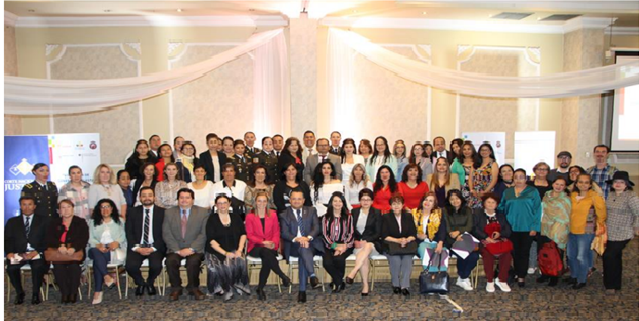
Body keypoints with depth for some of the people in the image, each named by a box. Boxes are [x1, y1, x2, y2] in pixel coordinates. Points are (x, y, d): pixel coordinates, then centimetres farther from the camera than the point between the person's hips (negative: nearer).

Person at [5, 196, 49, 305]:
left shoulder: (44, 220, 12)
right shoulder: (12, 222, 19)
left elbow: (47, 239, 1)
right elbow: (7, 239, 9)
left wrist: (37, 251, -15)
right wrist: (9, 252, -12)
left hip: (37, 254, -2)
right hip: (18, 254, 2)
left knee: (38, 267, -32)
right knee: (11, 267, -27)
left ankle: (36, 293, -9)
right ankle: (19, 293, -2)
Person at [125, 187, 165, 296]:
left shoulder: (162, 212, 5)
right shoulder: (133, 212, 10)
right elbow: (129, 232, 4)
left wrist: (153, 248, -13)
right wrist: (137, 248, -11)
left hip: (155, 247, -1)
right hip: (137, 247, 2)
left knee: (156, 266, -30)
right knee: (130, 266, -26)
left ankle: (150, 282, 9)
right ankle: (140, 283, 11)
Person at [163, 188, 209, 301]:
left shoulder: (203, 212, 4)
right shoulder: (169, 212, 9)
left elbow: (204, 234, -3)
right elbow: (166, 234, 1)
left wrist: (191, 249, -15)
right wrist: (177, 250, -13)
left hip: (195, 249, -1)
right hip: (175, 249, 2)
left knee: (193, 261, -31)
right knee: (170, 261, -29)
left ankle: (193, 288, -6)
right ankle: (176, 288, -6)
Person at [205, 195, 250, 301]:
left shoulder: (236, 217, 13)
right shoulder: (212, 219, 3)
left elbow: (243, 234, 7)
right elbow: (211, 240, -6)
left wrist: (239, 250, -10)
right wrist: (225, 253, -17)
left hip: (234, 251, 2)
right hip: (217, 252, -2)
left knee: (241, 262, -28)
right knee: (226, 264, -31)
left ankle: (239, 286, -8)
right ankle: (227, 290, -12)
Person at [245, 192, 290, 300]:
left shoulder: (273, 215, 12)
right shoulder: (250, 216, 5)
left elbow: (276, 232, 9)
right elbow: (249, 235, 0)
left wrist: (273, 243, -12)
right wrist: (262, 242, -15)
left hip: (270, 247, 2)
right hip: (255, 247, -1)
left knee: (267, 259, -33)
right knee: (266, 252, -36)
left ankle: (260, 288, -19)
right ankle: (283, 277, -28)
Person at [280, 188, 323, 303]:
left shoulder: (311, 210, 16)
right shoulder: (285, 214, 12)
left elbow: (316, 228, 2)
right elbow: (284, 233, -2)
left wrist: (308, 238, -19)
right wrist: (297, 239, -23)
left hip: (310, 243, 1)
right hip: (293, 246, -1)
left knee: (303, 256, -32)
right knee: (302, 248, -35)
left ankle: (302, 290, -34)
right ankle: (312, 276, -45)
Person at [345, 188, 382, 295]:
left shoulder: (376, 213, 7)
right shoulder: (354, 212, 14)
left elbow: (378, 233, 0)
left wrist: (366, 241, -15)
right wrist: (355, 241, -10)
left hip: (373, 243, -1)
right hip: (357, 243, 1)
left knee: (367, 247, -38)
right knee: (364, 256, -33)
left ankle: (352, 273, -44)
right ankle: (365, 285, -30)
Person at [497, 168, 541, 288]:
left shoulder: (533, 191, 1)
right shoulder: (507, 192, 9)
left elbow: (537, 210, -4)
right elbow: (502, 209, 11)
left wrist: (534, 227, -10)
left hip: (527, 228, -2)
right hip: (512, 228, 3)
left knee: (524, 253, 1)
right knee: (515, 252, 8)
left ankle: (522, 276, 8)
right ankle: (518, 274, 21)